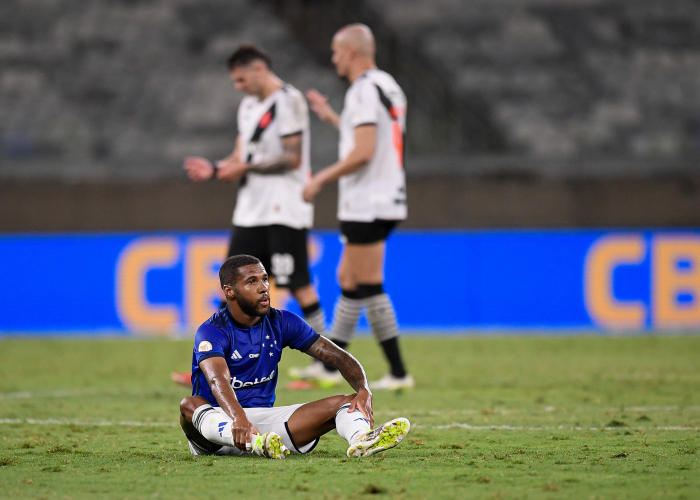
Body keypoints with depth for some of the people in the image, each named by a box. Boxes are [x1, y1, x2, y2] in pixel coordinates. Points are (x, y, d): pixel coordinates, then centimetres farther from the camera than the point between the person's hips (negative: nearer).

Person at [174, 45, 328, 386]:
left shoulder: (288, 101, -10)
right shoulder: (249, 106, 17)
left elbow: (293, 158, -17)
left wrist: (246, 167, -17)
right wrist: (214, 169, 2)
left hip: (285, 211, -9)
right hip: (251, 211, 9)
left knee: (299, 286, -5)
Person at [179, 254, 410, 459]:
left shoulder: (282, 322, 5)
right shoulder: (212, 332, -12)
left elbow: (339, 357, 2)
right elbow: (218, 381, -32)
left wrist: (364, 392, -19)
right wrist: (238, 418, -53)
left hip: (264, 418, 5)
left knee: (348, 401, -14)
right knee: (189, 405, -39)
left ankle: (360, 439, -51)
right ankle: (255, 443, -68)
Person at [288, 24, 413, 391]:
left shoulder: (365, 89, -16)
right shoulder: (388, 86, 15)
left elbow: (362, 153, -23)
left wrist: (320, 179, -13)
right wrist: (332, 118, 28)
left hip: (367, 207, -10)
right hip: (385, 200, 10)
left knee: (369, 287, -6)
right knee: (348, 279, 15)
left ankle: (398, 373, -5)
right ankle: (329, 366, 22)